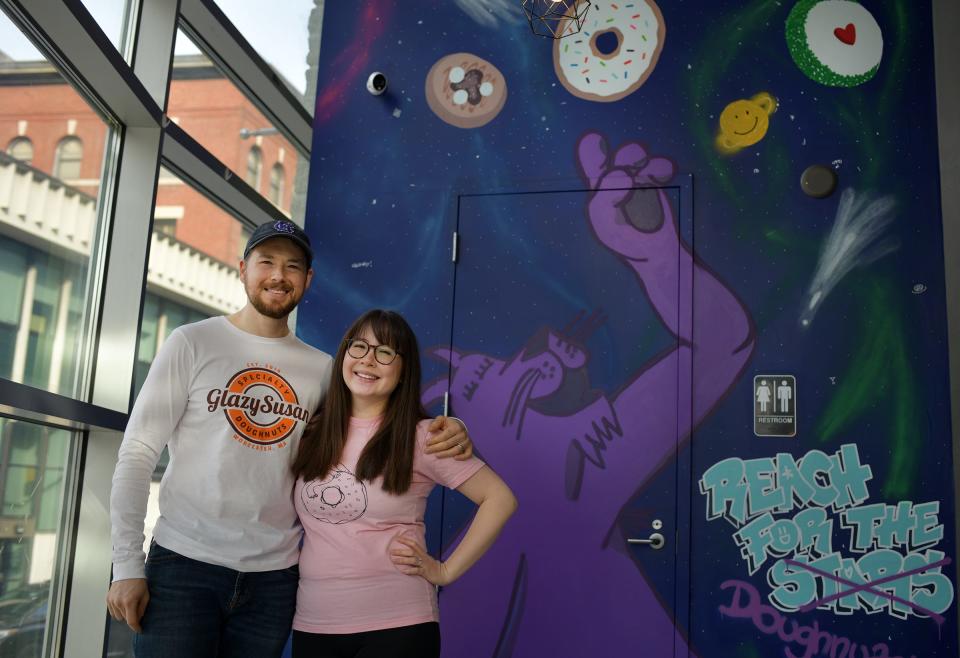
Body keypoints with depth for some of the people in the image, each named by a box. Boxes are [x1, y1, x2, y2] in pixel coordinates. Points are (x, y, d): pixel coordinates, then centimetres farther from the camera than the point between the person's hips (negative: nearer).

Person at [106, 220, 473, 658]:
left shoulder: (323, 370, 6)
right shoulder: (193, 343, -2)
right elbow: (137, 454, -3)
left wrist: (443, 434, -10)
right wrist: (127, 564, -10)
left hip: (274, 577, 3)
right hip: (185, 563, -3)